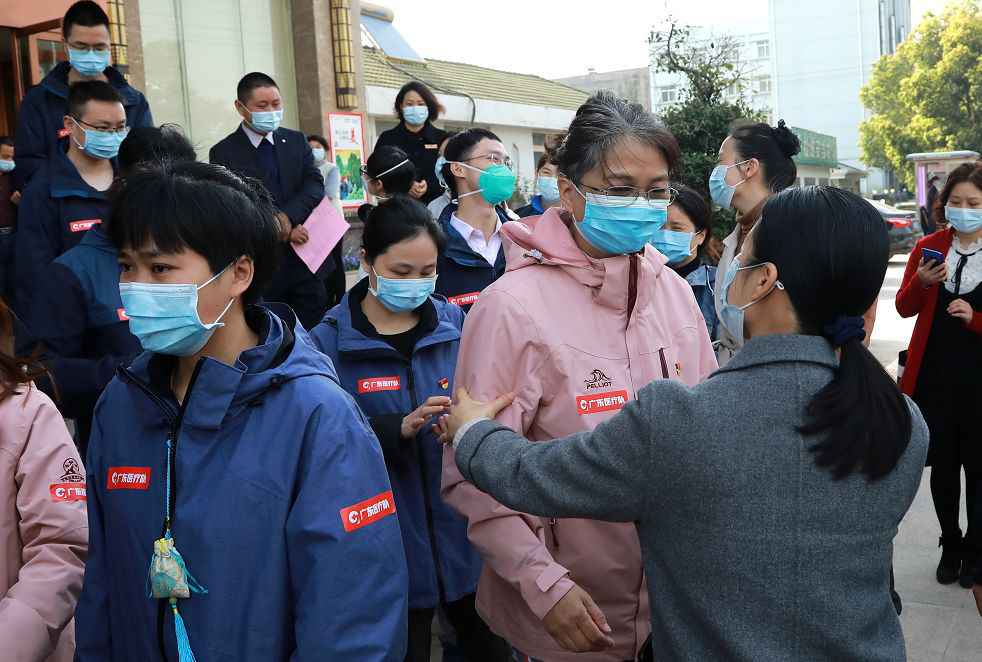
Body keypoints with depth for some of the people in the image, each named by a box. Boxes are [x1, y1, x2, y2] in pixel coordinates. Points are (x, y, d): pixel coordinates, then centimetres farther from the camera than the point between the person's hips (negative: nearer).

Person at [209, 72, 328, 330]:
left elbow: (315, 186, -2)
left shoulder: (297, 141, 9)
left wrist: (285, 217, -18)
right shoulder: (224, 153, -2)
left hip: (306, 258, 3)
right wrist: (280, 231, -17)